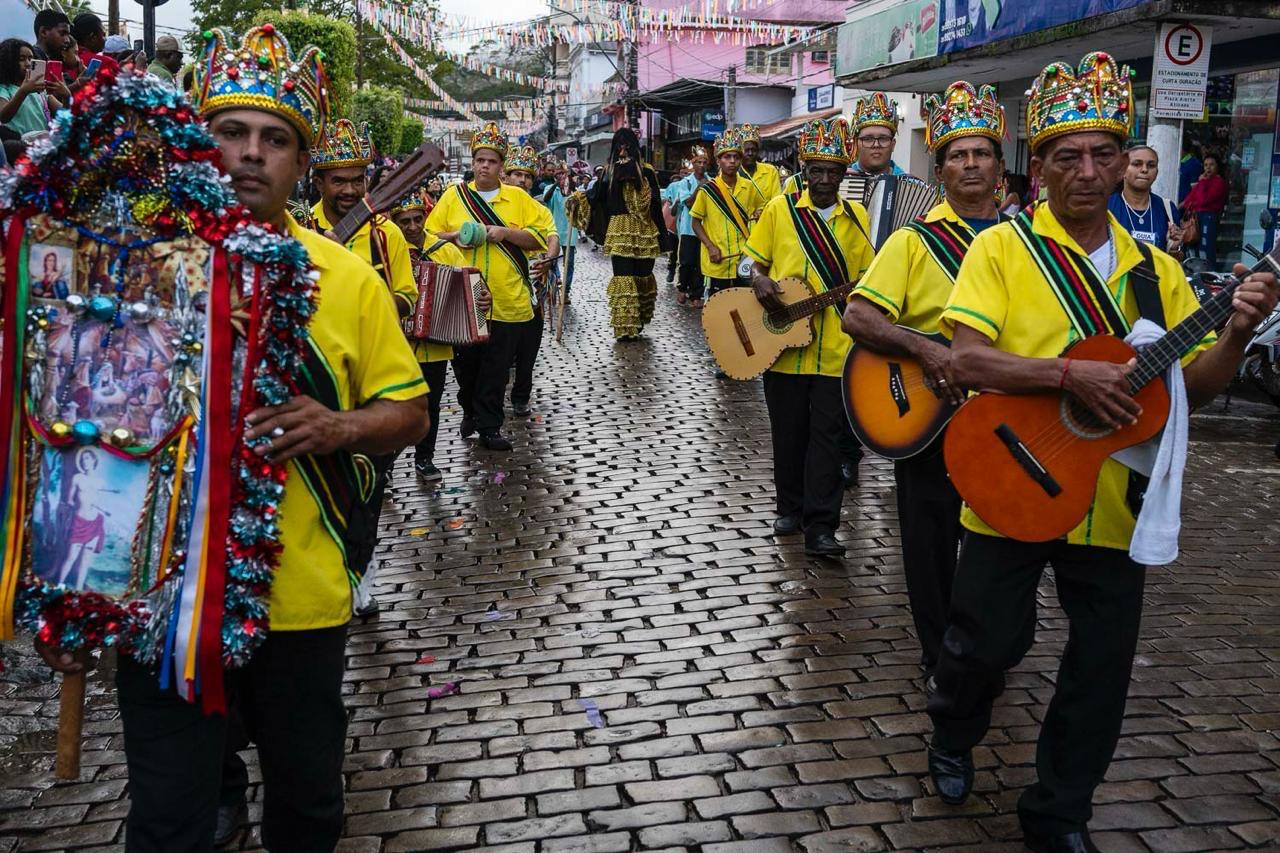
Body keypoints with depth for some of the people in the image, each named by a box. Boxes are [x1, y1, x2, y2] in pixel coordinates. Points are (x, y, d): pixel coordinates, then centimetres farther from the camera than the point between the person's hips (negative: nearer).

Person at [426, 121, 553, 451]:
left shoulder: (518, 198, 5)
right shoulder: (454, 195, 6)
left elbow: (541, 237, 0)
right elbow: (430, 237, 7)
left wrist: (505, 232, -13)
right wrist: (455, 237, -12)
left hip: (507, 300, -1)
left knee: (497, 368, 4)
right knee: (465, 362, 11)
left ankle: (489, 426, 15)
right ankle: (470, 410, 36)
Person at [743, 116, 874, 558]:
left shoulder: (857, 217, 6)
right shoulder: (779, 209, 2)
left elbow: (864, 279, 10)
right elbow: (753, 261, 7)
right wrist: (759, 281, -14)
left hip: (835, 349, 0)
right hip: (783, 344, 0)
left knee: (826, 435, -1)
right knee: (789, 434, 11)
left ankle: (820, 527, 2)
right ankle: (790, 509, 28)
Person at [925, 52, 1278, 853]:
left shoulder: (1156, 269, 8)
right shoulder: (1003, 247, -6)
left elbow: (1192, 387, 8)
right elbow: (965, 359, -17)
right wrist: (1072, 374, -26)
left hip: (1112, 503, 4)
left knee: (1104, 668, 9)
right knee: (987, 642, 6)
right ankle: (952, 740, 39)